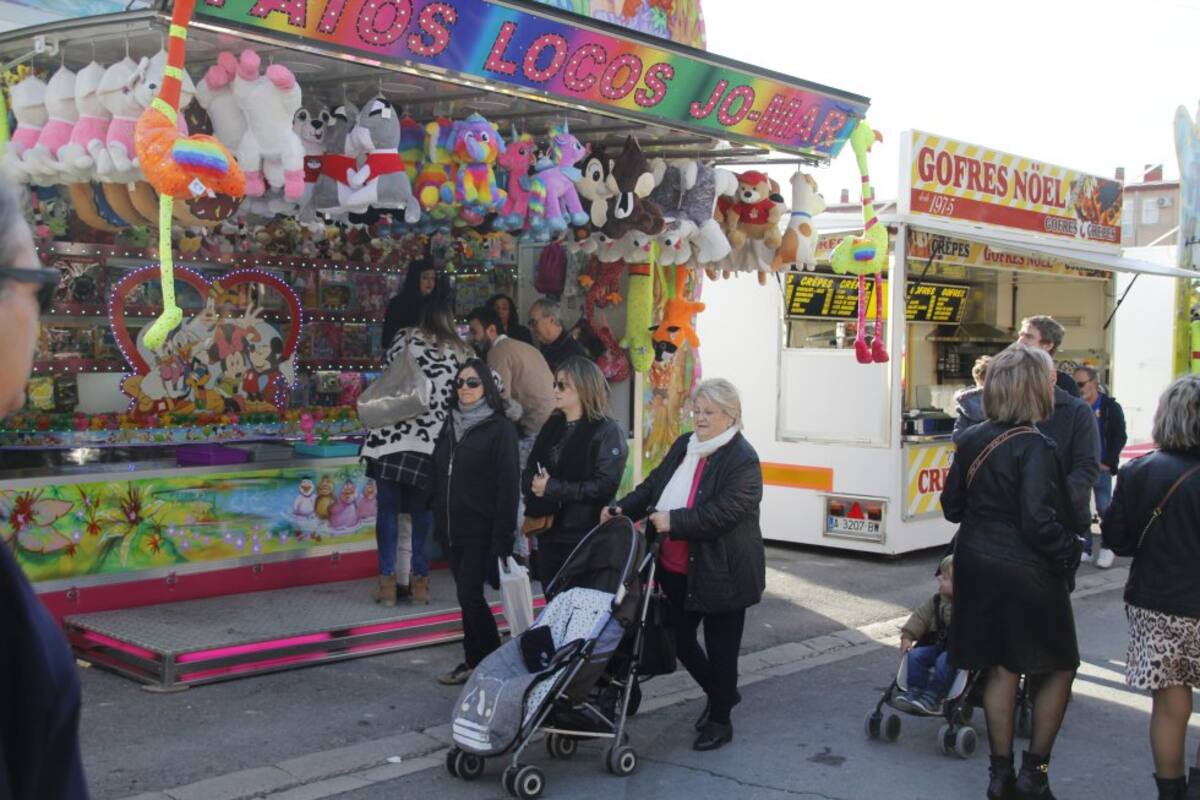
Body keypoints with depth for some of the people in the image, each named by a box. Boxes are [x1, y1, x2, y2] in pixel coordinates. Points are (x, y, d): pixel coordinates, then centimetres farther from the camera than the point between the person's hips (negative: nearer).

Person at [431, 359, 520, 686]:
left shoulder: (500, 428, -8)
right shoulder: (451, 425, 12)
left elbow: (507, 484, -13)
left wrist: (503, 535, -18)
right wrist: (440, 519, 11)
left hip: (482, 531, -6)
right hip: (455, 529, 6)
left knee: (470, 595, -8)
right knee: (467, 596, 10)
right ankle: (474, 661, 19)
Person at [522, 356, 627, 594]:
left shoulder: (607, 431, -9)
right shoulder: (552, 426, 13)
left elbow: (605, 485, -19)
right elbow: (529, 474, 10)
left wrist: (553, 488, -19)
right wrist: (534, 485, -14)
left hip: (586, 538, -6)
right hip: (549, 533, 6)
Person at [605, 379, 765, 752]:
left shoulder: (742, 459, -16)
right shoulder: (684, 445, 9)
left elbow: (725, 511, -25)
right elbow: (653, 486, 13)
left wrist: (673, 521, -29)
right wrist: (622, 509, -3)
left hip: (721, 573, -8)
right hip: (677, 569, 8)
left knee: (720, 647, 7)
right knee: (679, 638, 17)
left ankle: (720, 720, 25)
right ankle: (720, 693, 41)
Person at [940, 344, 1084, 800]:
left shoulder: (972, 440, 2)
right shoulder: (1034, 447, -19)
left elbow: (952, 506, 9)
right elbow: (1039, 520, -24)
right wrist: (1070, 553, -9)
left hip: (979, 563, 7)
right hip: (1027, 573, -6)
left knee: (1002, 668, 14)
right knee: (1059, 668, 12)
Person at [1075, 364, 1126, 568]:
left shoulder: (1110, 407, -3)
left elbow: (1120, 437, -4)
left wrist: (1108, 463, -10)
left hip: (1100, 467, -3)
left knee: (1105, 509, 1)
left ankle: (1107, 548, 15)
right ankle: (1084, 549, 12)